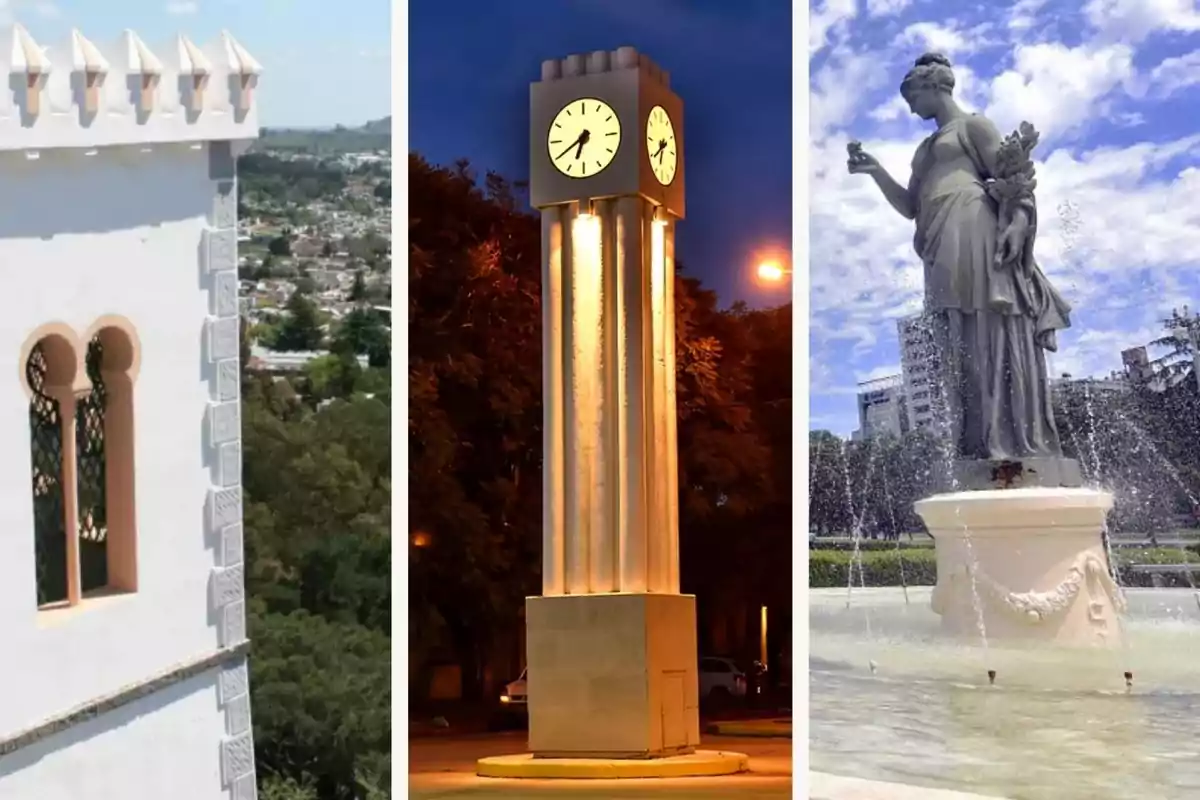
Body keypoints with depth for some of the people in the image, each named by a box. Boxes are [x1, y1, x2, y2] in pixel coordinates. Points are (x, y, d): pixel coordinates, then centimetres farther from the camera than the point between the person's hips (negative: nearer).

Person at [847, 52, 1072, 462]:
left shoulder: (973, 125, 9)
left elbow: (1011, 177, -2)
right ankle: (980, 454, -9)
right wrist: (876, 171, 12)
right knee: (960, 353, -3)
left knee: (994, 343, -16)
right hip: (943, 256, 8)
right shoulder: (926, 148, 31)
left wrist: (1017, 224, -19)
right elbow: (910, 206, 25)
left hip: (976, 237, -7)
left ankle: (1019, 448, -21)